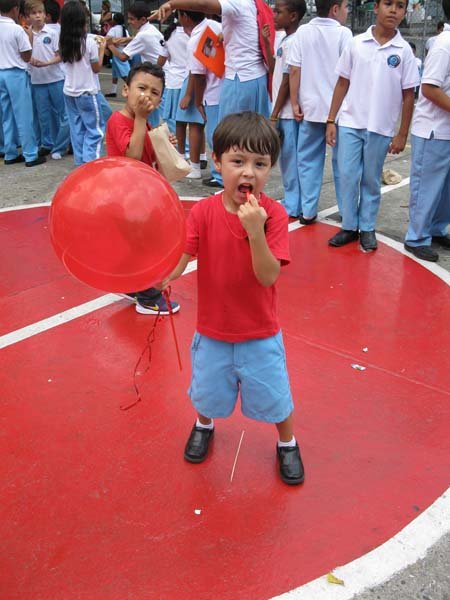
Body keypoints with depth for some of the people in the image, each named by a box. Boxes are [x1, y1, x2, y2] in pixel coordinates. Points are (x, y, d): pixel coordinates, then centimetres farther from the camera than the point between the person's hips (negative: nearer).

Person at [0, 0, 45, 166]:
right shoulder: (17, 29, -13)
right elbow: (26, 57, -8)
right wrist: (29, 38, 4)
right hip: (16, 74, -6)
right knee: (24, 117, -1)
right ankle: (30, 156, 1)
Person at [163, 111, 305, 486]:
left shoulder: (273, 214, -18)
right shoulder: (203, 212, -13)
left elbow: (268, 277, -25)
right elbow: (178, 261, -19)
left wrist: (255, 230, -38)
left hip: (260, 335, -2)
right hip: (212, 330, 2)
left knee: (274, 397, 15)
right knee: (207, 393, 24)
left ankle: (287, 443, 46)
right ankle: (204, 425, 58)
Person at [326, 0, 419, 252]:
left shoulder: (404, 51, -1)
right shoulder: (356, 44, 0)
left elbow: (408, 96, 2)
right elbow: (342, 84, 5)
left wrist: (402, 134, 0)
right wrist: (331, 120, 2)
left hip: (381, 128, 0)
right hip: (350, 123, 1)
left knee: (371, 181, 9)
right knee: (348, 177, 2)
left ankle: (367, 228, 20)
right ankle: (350, 226, 16)